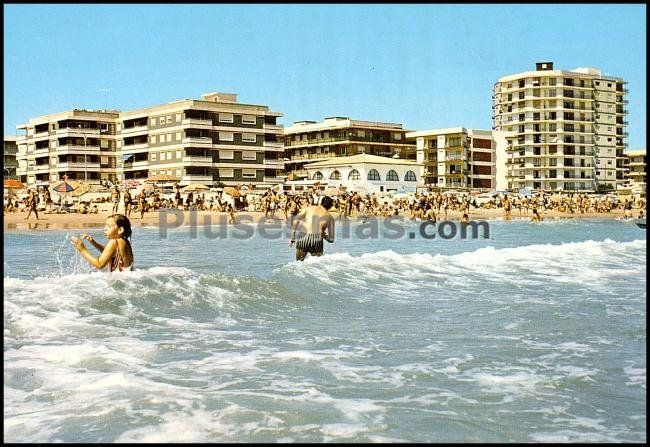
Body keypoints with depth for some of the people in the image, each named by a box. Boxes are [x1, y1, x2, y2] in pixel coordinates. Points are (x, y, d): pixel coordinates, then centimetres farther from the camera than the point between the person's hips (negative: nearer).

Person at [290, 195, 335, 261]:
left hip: (302, 239, 1)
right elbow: (331, 239, 19)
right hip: (317, 241, -1)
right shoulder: (329, 217, 18)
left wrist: (292, 238, 5)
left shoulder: (310, 208, 18)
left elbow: (295, 219, 4)